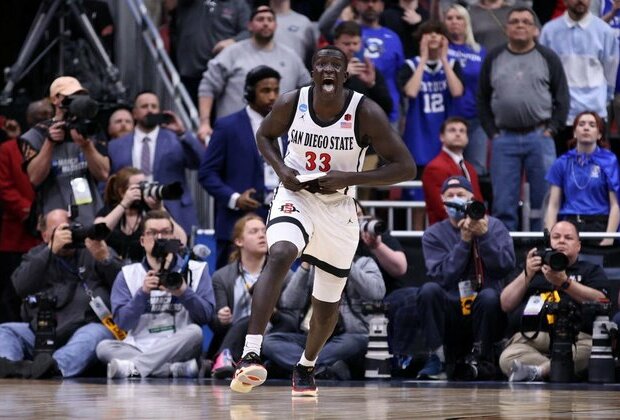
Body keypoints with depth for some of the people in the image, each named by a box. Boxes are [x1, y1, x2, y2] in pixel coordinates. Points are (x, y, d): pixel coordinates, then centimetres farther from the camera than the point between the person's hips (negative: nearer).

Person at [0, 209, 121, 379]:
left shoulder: (94, 250, 17)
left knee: (96, 333, -35)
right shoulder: (36, 256, 20)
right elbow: (21, 287, -2)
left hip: (87, 327, -3)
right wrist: (51, 250, -10)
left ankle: (54, 367, -62)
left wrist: (105, 259, -13)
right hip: (42, 333, 3)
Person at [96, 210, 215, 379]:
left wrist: (184, 292, -16)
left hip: (179, 350, -1)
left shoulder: (195, 270, 11)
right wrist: (143, 293, -13)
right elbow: (122, 322, 0)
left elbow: (206, 316, 0)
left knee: (194, 332, -32)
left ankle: (133, 367, -39)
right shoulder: (128, 274, 12)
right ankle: (178, 368, -36)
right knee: (104, 347, -27)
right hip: (139, 348, 1)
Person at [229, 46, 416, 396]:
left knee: (328, 303, 12)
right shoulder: (291, 104, -12)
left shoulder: (366, 113, -19)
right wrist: (280, 169, -11)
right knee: (280, 255, -32)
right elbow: (265, 135, 10)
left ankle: (307, 366, 42)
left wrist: (349, 178, -27)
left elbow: (406, 168, -18)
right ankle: (251, 355, -39)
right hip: (296, 197, -1)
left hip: (339, 208, 1)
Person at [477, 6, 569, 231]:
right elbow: (483, 100, 12)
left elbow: (562, 98, 6)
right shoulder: (493, 59, 11)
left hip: (539, 138, -1)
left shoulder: (548, 58, 6)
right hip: (504, 139, 1)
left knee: (543, 200, -1)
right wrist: (492, 132, 2)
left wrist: (550, 129, -4)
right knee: (503, 204, 1)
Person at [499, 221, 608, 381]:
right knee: (508, 358, -33)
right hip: (528, 337, 1)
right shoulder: (530, 267, 32)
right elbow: (506, 305, 20)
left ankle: (537, 372, -50)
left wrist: (565, 283, -8)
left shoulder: (591, 270, 24)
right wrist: (527, 274, 7)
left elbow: (600, 301, 3)